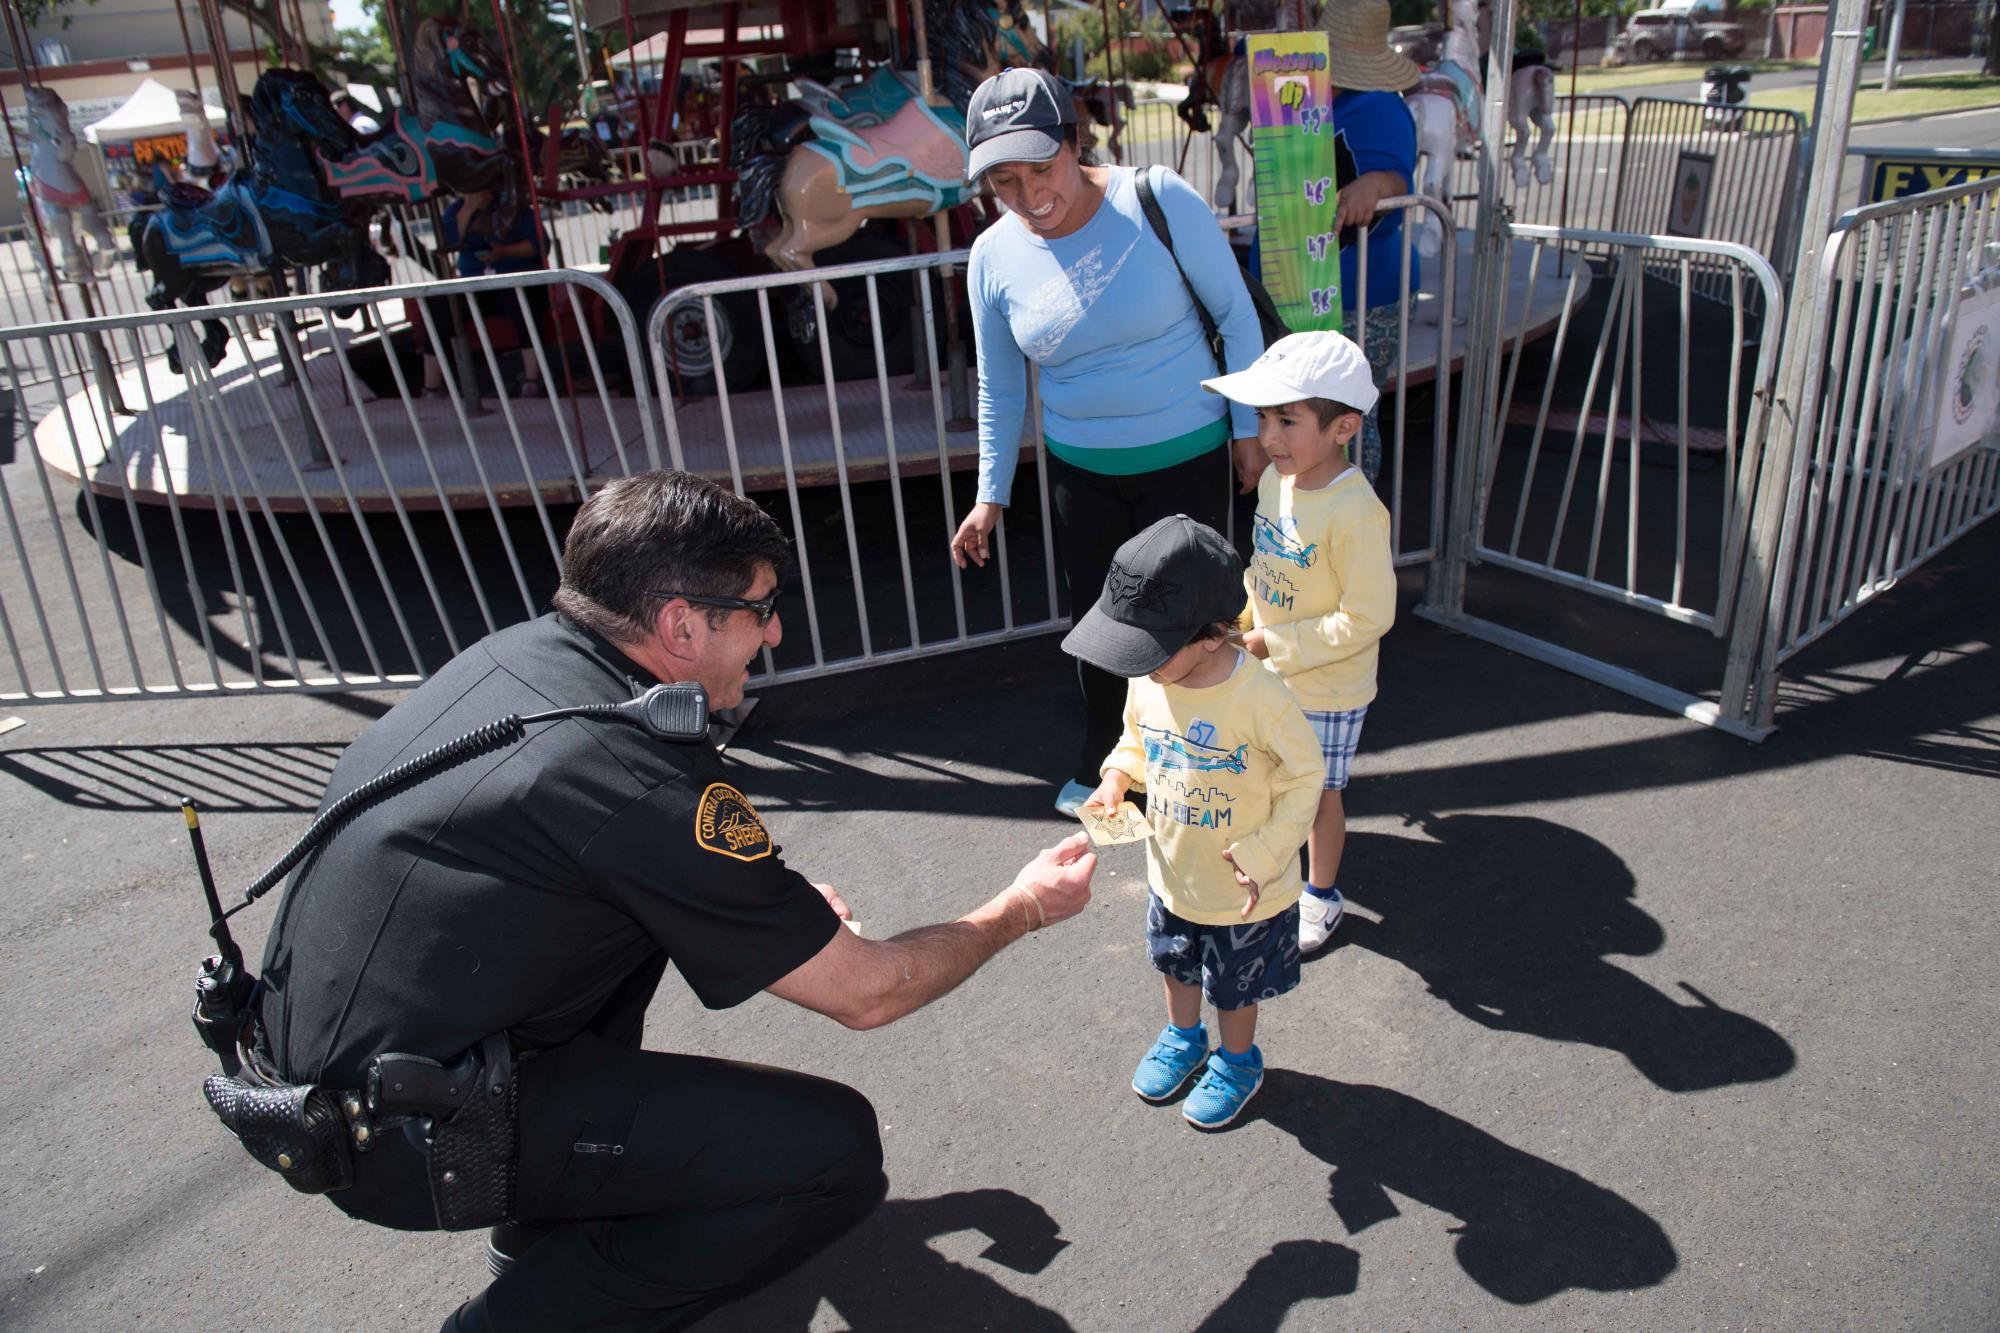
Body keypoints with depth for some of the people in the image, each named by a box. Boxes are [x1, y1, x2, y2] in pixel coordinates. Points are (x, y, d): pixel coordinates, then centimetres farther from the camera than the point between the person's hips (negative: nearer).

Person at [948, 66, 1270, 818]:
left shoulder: (1159, 201, -18)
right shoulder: (994, 257, -8)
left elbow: (1235, 312, -7)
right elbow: (1000, 388, 4)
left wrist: (1248, 426, -5)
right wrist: (991, 496, 5)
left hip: (1187, 458, -3)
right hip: (1079, 469, 3)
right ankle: (1100, 759, 42)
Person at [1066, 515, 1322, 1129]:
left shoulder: (1260, 698, -33)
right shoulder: (1147, 681, -15)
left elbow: (1303, 779, -19)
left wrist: (1261, 854, -23)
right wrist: (1117, 776, -14)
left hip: (1241, 891, -5)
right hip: (1171, 876, 5)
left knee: (1236, 987, 21)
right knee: (1177, 967, 30)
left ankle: (1237, 1063, 49)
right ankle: (1183, 1038, 58)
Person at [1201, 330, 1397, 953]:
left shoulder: (1355, 512, -30)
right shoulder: (1274, 478, -5)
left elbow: (1367, 618, -26)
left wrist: (1275, 643, -23)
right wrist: (1244, 617, -4)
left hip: (1327, 687, -7)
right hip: (1270, 673, 7)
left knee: (1319, 792, 13)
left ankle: (1322, 894, 36)